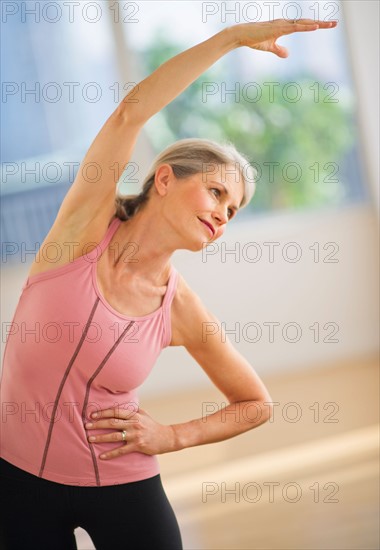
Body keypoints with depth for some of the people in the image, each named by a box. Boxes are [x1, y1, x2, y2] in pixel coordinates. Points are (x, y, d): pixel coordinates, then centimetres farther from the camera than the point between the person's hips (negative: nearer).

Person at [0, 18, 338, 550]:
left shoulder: (182, 312, -7)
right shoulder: (87, 228, -12)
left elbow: (257, 404, 7)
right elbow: (132, 111, -24)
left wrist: (172, 437, -7)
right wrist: (234, 36, -24)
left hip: (122, 487, 1)